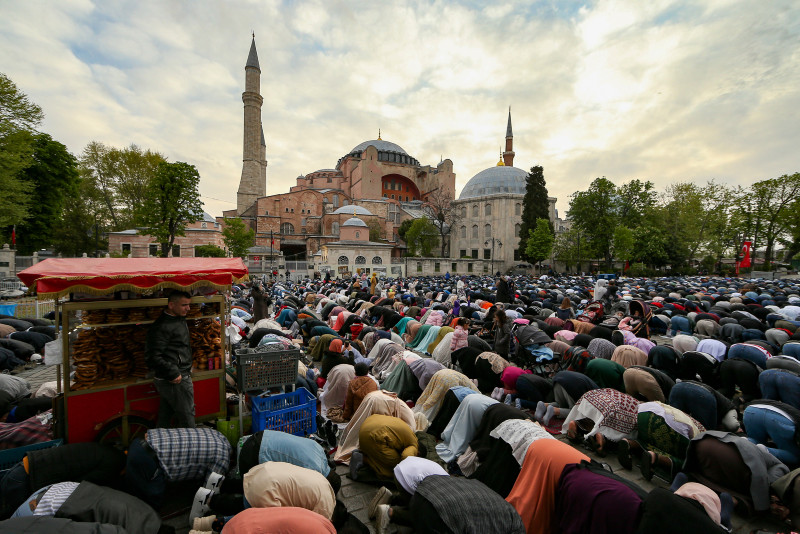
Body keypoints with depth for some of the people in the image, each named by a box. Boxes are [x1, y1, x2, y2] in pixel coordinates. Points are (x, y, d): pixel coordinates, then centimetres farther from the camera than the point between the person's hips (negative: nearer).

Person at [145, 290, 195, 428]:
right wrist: (173, 373, -23)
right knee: (186, 415, 1)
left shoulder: (179, 320, 12)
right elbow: (153, 356, -25)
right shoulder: (162, 327, -21)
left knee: (165, 415, 22)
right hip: (176, 380, -10)